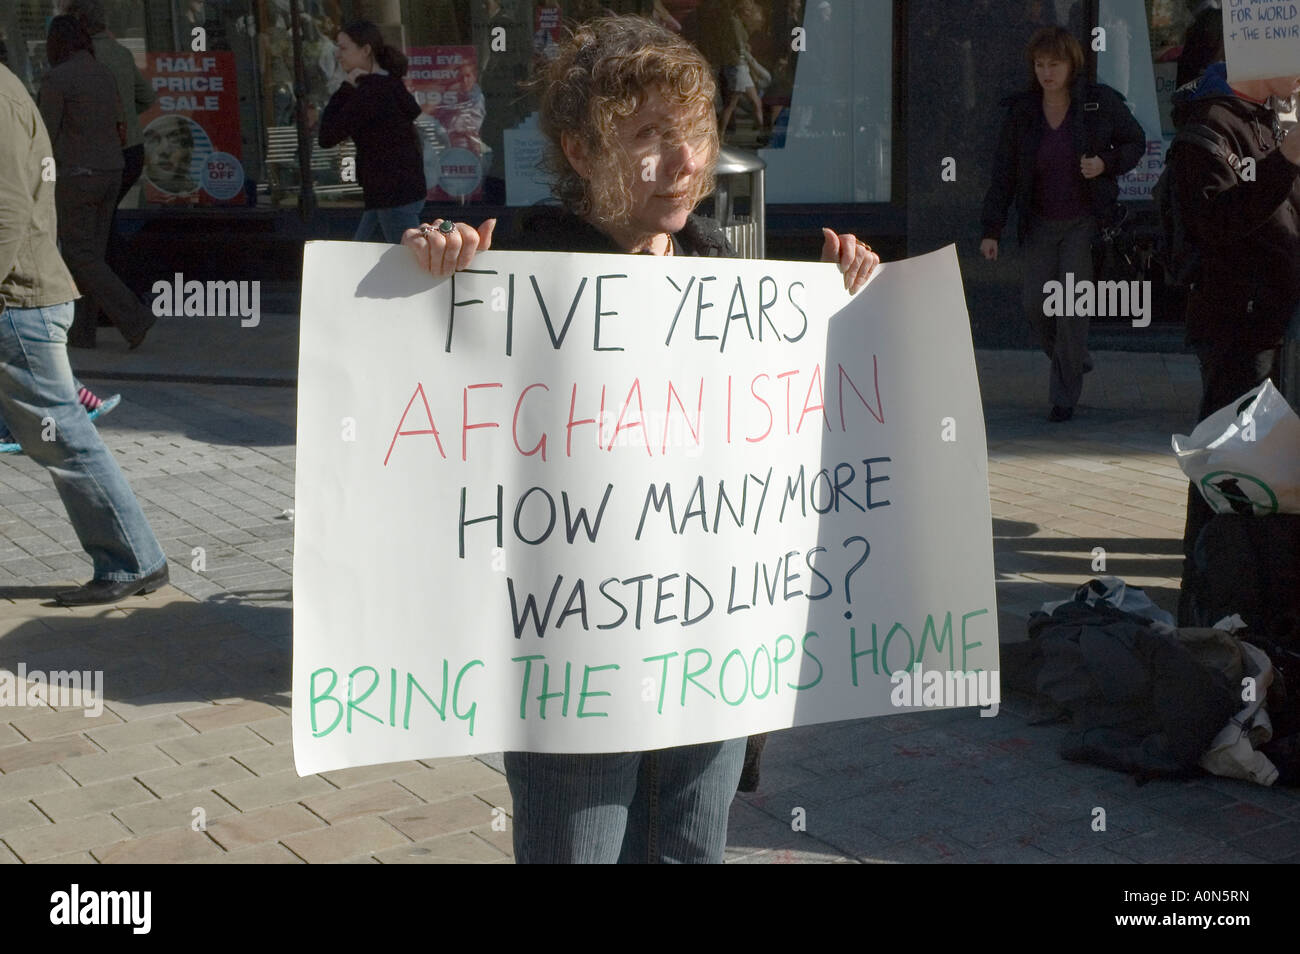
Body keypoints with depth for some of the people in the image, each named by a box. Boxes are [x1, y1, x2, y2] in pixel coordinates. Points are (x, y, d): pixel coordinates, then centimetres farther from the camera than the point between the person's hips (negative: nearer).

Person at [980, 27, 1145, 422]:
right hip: (1042, 223, 3)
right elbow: (1003, 174, 0)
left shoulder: (1101, 102, -7)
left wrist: (1106, 163, -16)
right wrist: (991, 230, -6)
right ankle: (1076, 359, 28)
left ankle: (1065, 396, 0)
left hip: (1086, 221, -3)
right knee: (1035, 304, -2)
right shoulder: (1020, 112, -2)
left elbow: (1136, 142, 6)